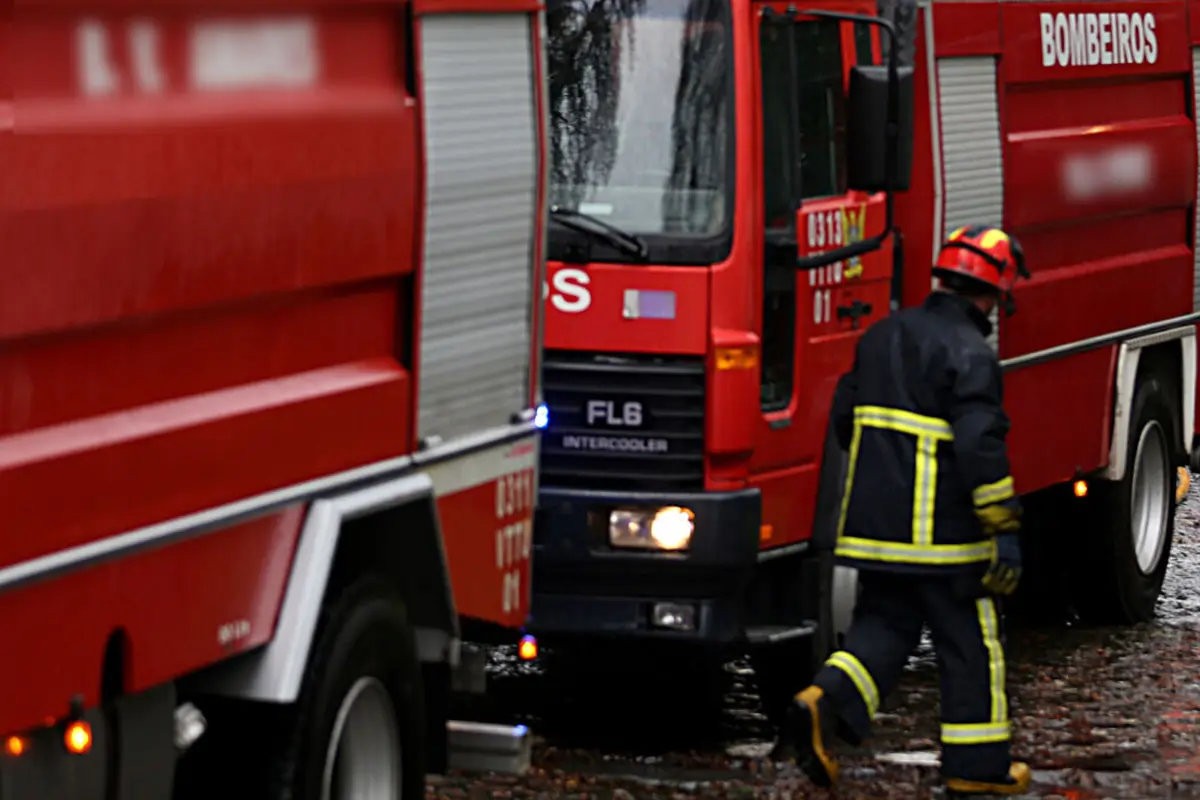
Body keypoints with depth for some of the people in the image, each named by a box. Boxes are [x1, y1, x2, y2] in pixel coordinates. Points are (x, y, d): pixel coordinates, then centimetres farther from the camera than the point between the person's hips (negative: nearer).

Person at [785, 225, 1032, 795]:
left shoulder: (882, 336, 11)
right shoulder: (969, 354, -13)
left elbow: (846, 416, 19)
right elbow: (980, 443, -21)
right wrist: (1005, 530, -16)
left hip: (873, 523, 6)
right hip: (942, 531, -6)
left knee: (883, 625, 14)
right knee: (970, 645, 6)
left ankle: (826, 703, -12)